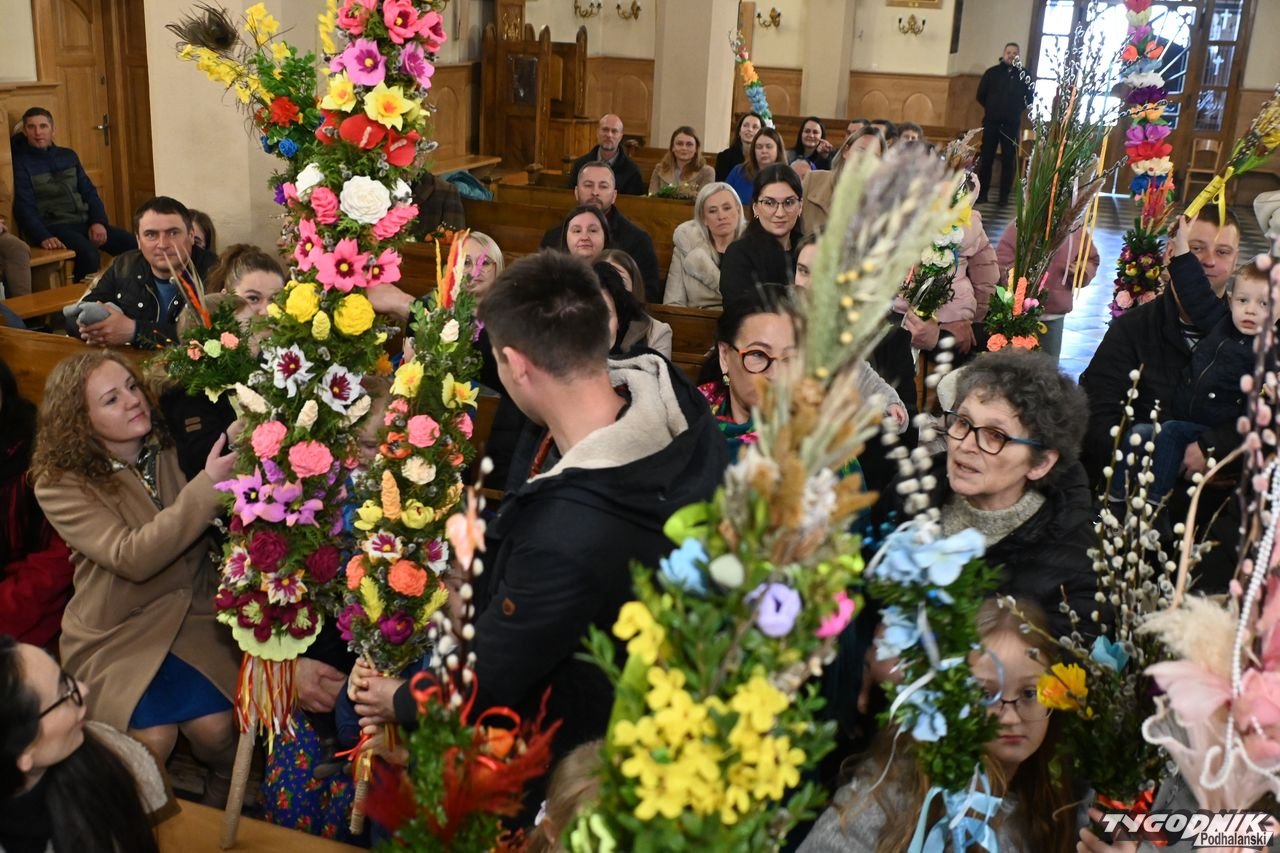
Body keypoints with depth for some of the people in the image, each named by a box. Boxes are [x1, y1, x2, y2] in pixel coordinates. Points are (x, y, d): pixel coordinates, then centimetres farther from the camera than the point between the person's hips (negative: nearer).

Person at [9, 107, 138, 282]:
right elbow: (24, 207, -9)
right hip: (53, 227, -6)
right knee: (88, 252, -35)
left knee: (133, 244, -15)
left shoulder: (68, 156, 16)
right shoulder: (20, 163, -1)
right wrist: (43, 236, -27)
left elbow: (89, 192, 16)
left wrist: (99, 221, -3)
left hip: (84, 222, 6)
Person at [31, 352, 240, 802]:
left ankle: (222, 797, 18)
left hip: (191, 612, 2)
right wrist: (207, 486, -35)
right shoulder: (60, 484, -14)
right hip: (116, 630, -2)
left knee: (215, 727, -14)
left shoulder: (173, 447, -5)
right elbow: (133, 558, -27)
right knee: (154, 739, -17)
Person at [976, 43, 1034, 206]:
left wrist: (1019, 109, 4)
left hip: (1012, 124, 0)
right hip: (991, 121, 0)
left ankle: (1004, 195, 8)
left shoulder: (1023, 74, 3)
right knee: (986, 157, 1)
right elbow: (981, 94, 8)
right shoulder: (992, 72, 2)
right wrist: (991, 107, 9)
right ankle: (982, 193, 8)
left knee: (1009, 160, 2)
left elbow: (1030, 96, 11)